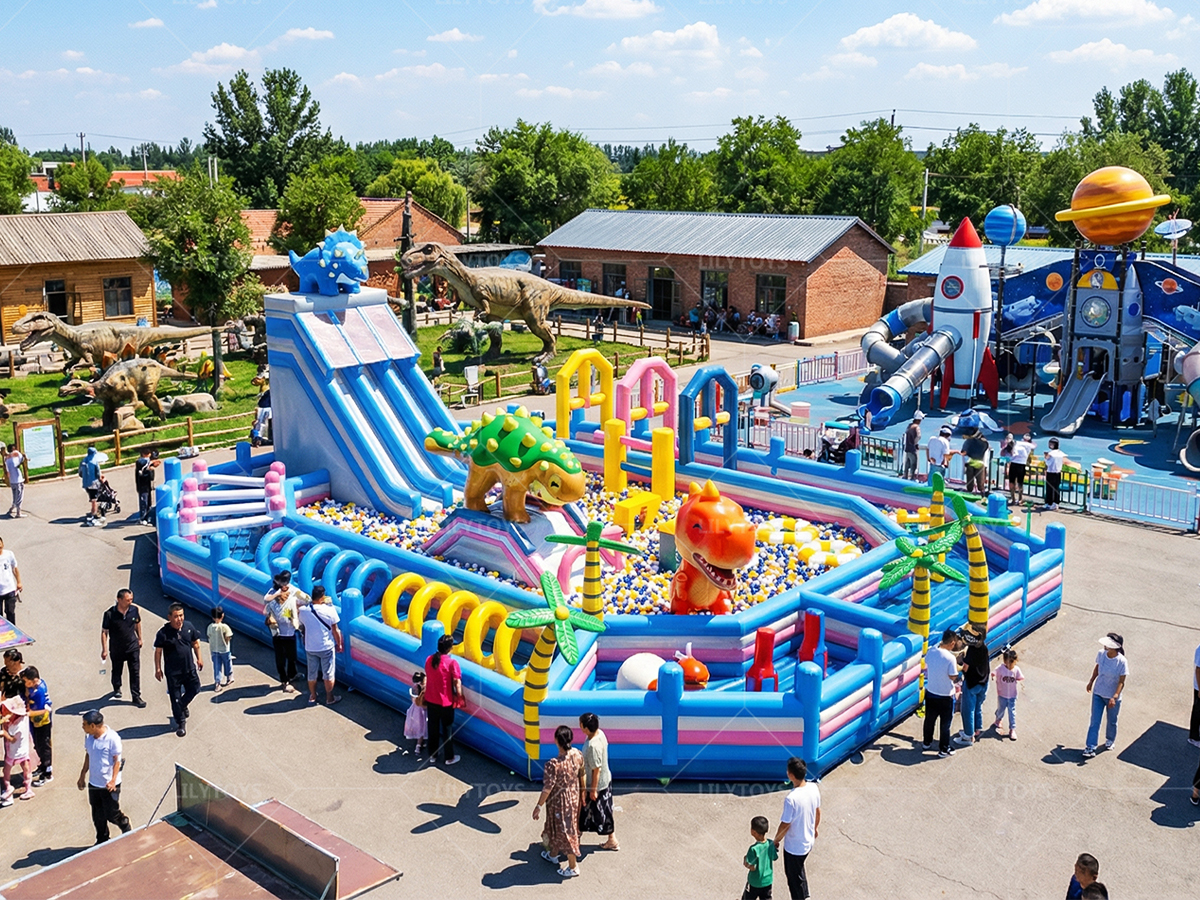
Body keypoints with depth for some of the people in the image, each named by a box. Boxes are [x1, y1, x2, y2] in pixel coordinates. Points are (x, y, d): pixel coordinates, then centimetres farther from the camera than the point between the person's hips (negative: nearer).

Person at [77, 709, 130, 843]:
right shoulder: (88, 737, -2)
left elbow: (117, 760, -16)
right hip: (94, 783, 6)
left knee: (112, 814, 4)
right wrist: (83, 775, 15)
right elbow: (88, 756, 12)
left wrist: (113, 780, -22)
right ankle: (102, 841, 33)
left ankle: (125, 826, 33)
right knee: (98, 815, 15)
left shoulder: (112, 738, -22)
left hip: (109, 784, -6)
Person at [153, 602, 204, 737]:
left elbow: (195, 643, 9)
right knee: (175, 698, 5)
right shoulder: (163, 633, -17)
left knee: (194, 689, 14)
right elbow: (158, 651, -8)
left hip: (189, 668, 4)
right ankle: (180, 723, 20)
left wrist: (199, 659, 11)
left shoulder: (189, 627, -5)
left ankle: (182, 706, 44)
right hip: (172, 672, -4)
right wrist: (158, 669, -6)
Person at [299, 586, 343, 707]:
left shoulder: (303, 610, -10)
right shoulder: (329, 609, -18)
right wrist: (339, 644, 3)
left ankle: (312, 697, 33)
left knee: (312, 674, 19)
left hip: (310, 648, 3)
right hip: (327, 647, -3)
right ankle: (329, 698, 22)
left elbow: (302, 626, 8)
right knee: (329, 674, 12)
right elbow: (335, 630, -10)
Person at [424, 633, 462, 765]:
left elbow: (427, 677, 9)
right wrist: (459, 697, -1)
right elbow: (457, 682, -17)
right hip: (445, 702, -5)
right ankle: (449, 757, 24)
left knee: (433, 728, 20)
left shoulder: (429, 659, -3)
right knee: (447, 729, 12)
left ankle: (432, 755, 34)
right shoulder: (452, 662, -21)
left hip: (430, 700, 5)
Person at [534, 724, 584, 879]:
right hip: (573, 797, 7)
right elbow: (581, 776, 0)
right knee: (557, 827, 28)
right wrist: (582, 794, 17)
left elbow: (547, 789, -24)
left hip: (559, 802, -7)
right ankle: (553, 855, 51)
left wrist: (538, 806, -9)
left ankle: (573, 867, 31)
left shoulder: (553, 765, -35)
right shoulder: (577, 755, -16)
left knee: (565, 831, 14)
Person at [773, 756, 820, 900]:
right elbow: (818, 812, 4)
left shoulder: (791, 798, -34)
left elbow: (785, 825, -22)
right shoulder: (814, 788, -13)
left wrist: (776, 840, -4)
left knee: (794, 877, 17)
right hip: (808, 842, 7)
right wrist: (815, 829, 22)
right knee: (799, 870, 31)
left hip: (793, 846, -7)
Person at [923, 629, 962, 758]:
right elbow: (953, 677, -20)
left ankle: (927, 742, 41)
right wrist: (956, 667, -2)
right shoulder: (950, 658, -26)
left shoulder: (931, 652, -9)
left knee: (929, 719, 24)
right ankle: (944, 749, 24)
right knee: (945, 723, 12)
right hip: (945, 696, -5)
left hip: (930, 693, 5)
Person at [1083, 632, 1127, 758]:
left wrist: (1114, 697, -27)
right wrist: (1091, 681, 17)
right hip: (1098, 693, 3)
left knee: (1112, 721, 19)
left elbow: (1121, 682, -19)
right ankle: (1090, 747, 6)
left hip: (1112, 697, -3)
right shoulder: (1101, 654, -12)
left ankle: (1110, 740, 45)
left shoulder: (1122, 662, -24)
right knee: (1094, 721, 2)